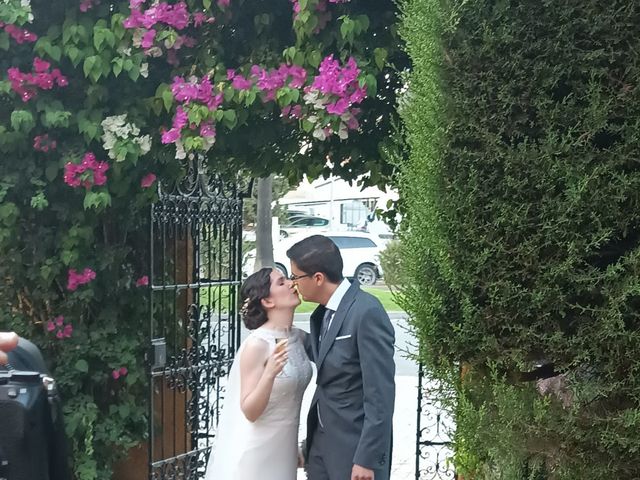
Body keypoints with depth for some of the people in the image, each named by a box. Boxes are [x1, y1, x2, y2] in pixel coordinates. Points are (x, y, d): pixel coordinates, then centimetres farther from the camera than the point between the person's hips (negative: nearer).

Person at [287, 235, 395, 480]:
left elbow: (380, 394, -21)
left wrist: (367, 459, -21)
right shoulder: (324, 312, 6)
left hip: (354, 445, -8)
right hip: (321, 440, 8)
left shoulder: (367, 312, -21)